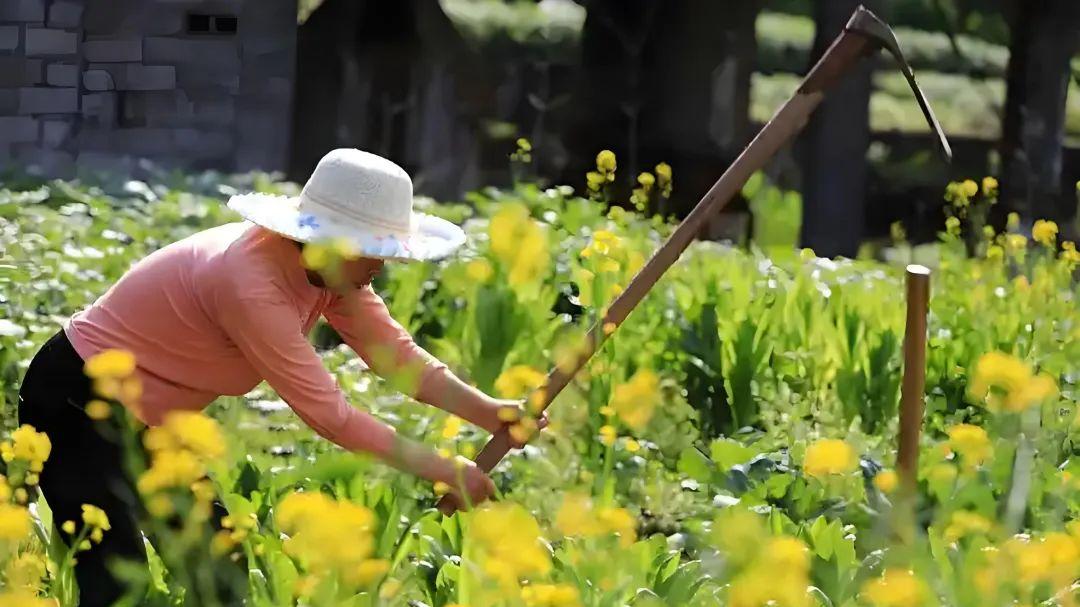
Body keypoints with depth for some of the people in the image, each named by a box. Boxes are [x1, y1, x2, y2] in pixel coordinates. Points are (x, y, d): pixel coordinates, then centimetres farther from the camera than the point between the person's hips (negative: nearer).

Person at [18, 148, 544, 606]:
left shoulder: (333, 272, -5)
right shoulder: (250, 281, -32)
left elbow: (396, 354, -3)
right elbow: (324, 410, -29)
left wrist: (485, 411, -18)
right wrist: (443, 472, -24)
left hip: (150, 418, 10)